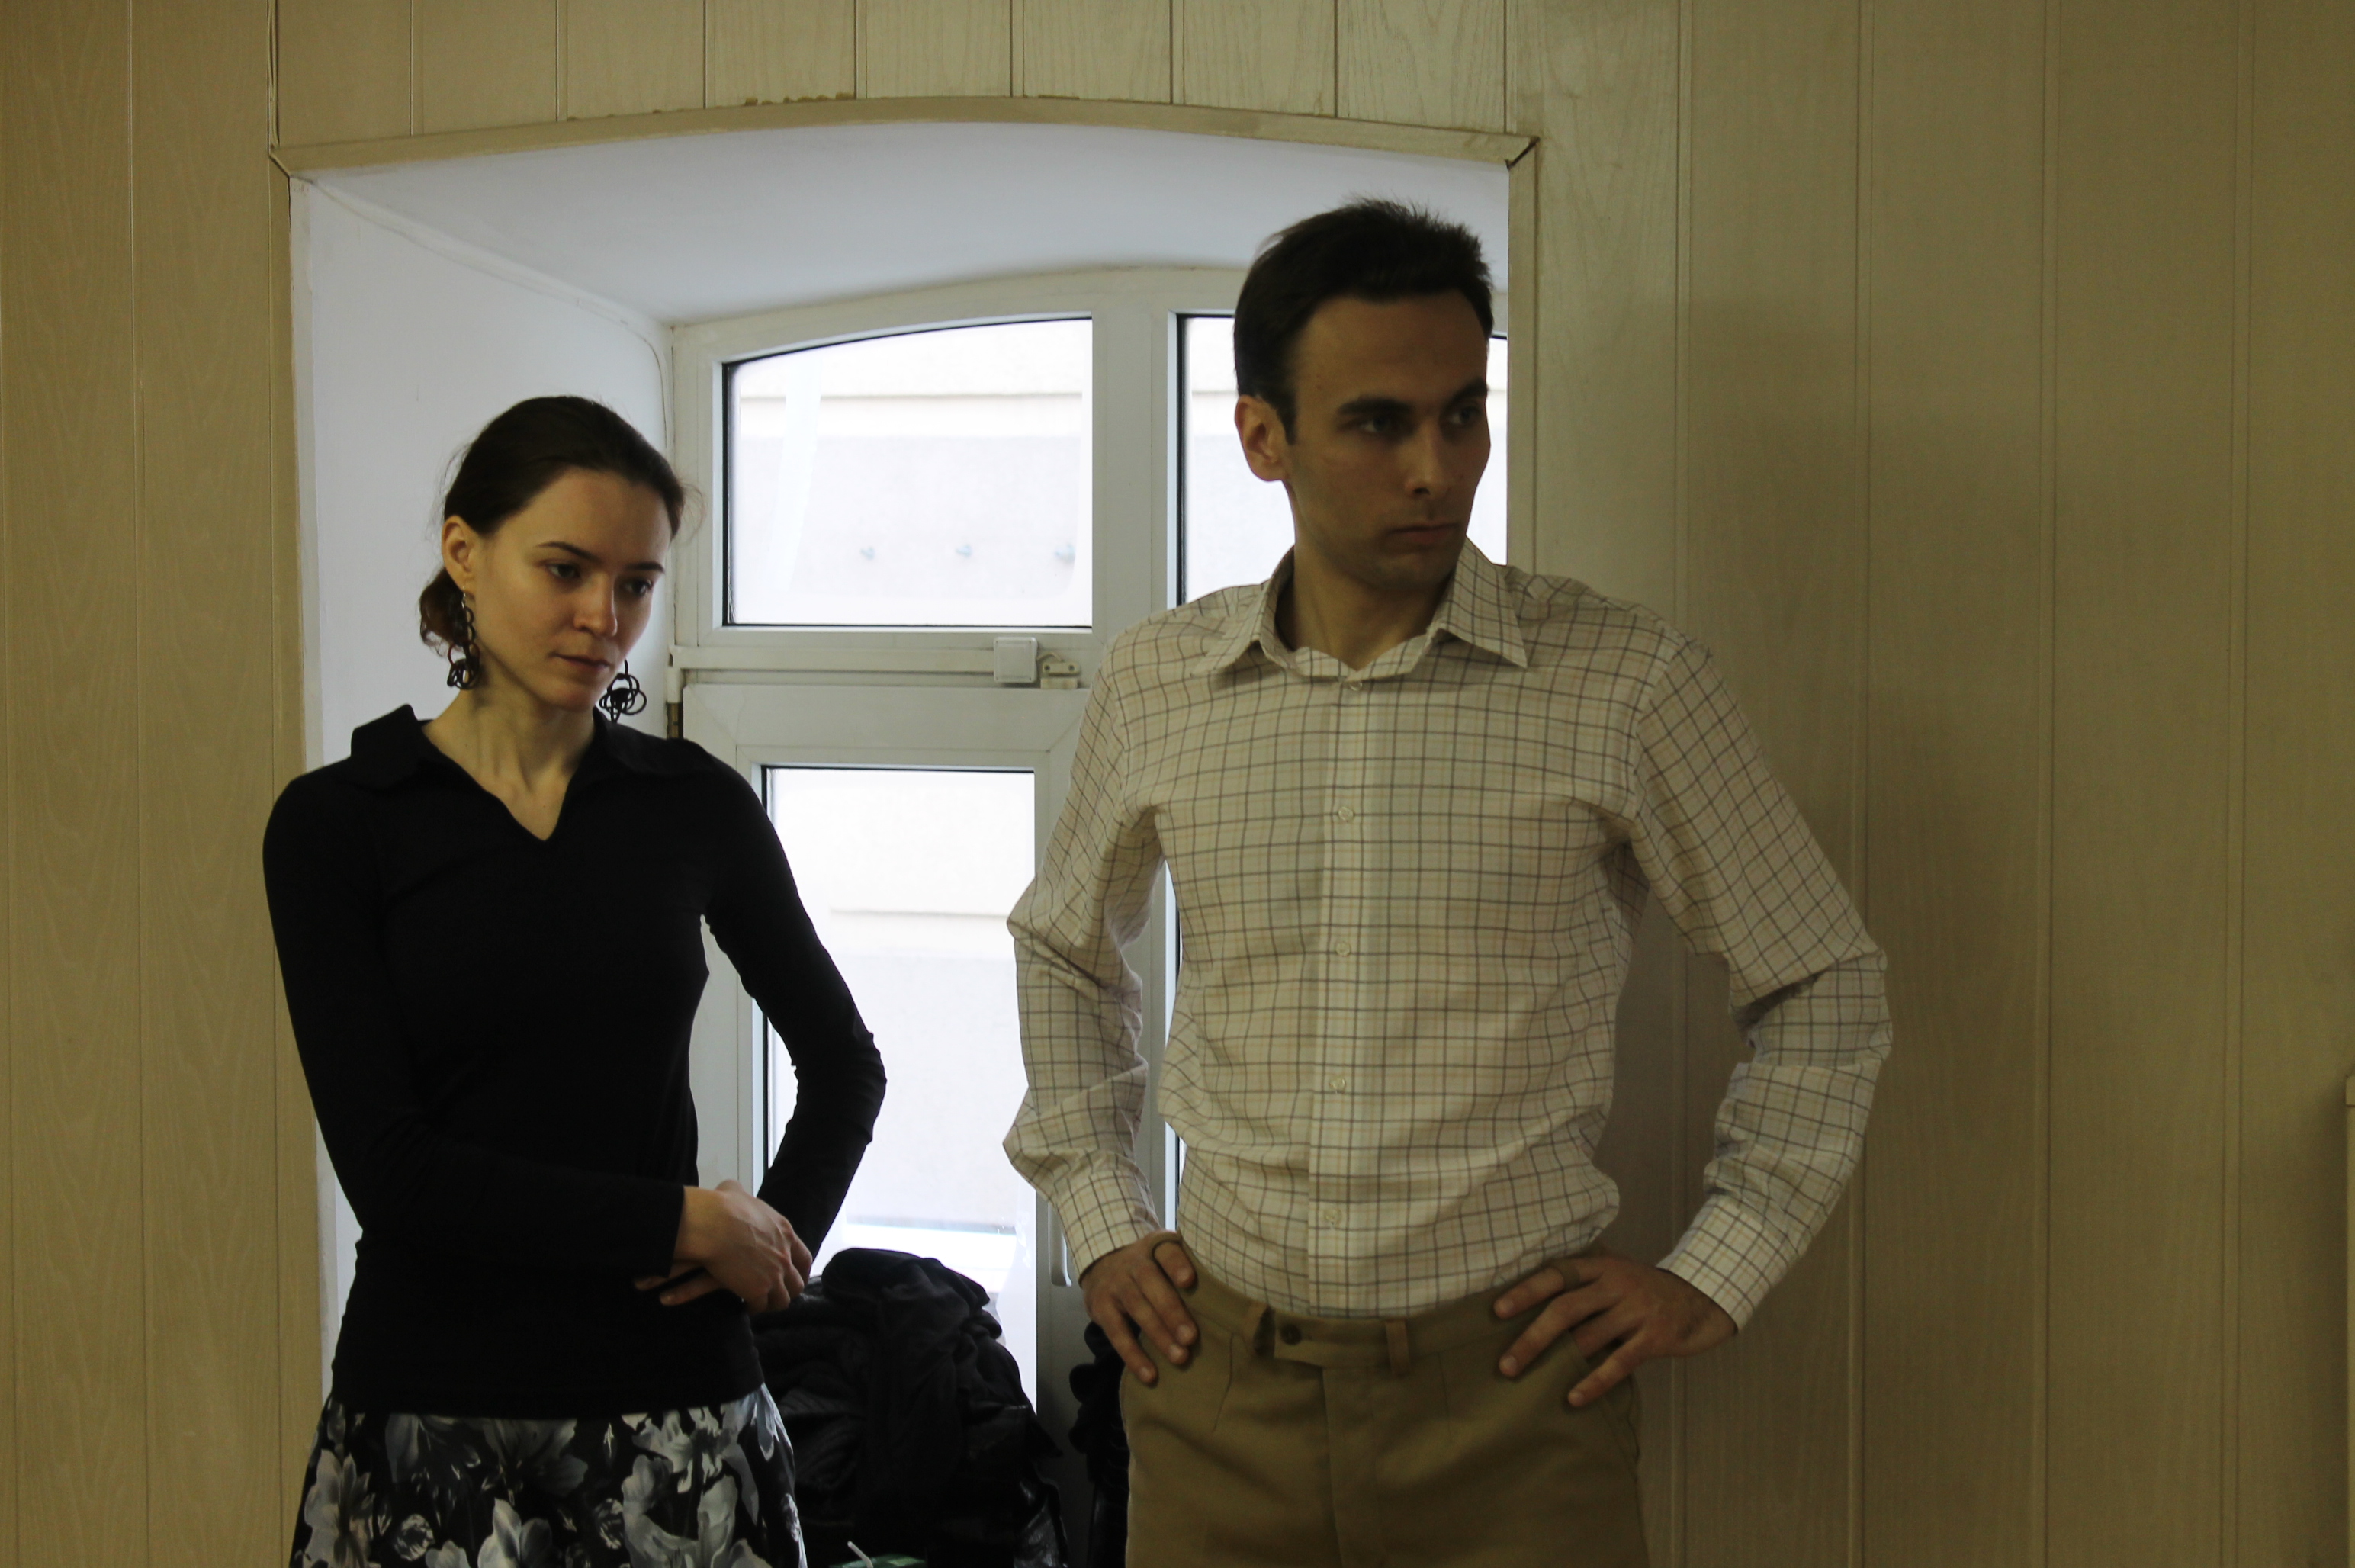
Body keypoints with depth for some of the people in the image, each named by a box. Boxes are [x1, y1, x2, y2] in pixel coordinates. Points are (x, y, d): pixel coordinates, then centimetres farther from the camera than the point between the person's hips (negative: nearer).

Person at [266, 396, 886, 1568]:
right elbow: (388, 1170, -11)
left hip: (670, 1392, 2)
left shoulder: (694, 804, 3)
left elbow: (845, 1066, 16)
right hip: (432, 1411, -1)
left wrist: (780, 1238, -1)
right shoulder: (336, 822, -3)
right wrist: (687, 1221, -10)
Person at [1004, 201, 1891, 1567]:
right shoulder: (1156, 683, 3)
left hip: (1509, 1380, -2)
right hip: (1222, 1381, 2)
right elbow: (1066, 947, 21)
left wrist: (1714, 1276, -2)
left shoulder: (1625, 680, -6)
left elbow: (1825, 989, 4)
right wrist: (1100, 1218, 13)